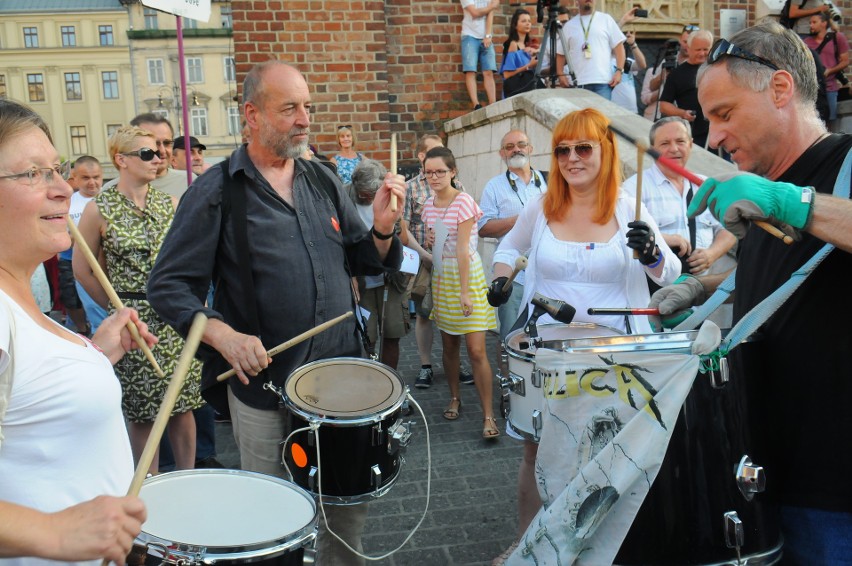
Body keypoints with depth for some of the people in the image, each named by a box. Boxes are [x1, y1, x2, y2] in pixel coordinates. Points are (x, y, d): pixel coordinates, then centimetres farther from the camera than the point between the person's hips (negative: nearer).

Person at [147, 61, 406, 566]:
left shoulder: (324, 181, 5)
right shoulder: (216, 192, -8)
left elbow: (364, 262, 9)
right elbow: (169, 286, -8)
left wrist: (382, 227, -12)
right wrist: (222, 334, -24)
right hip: (263, 385, -4)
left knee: (353, 502, 18)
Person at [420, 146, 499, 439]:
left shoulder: (464, 202, -12)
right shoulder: (429, 206, 8)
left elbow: (463, 250, -16)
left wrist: (464, 291, -17)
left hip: (467, 276, -6)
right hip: (441, 278, 6)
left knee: (476, 351, -8)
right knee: (449, 345, 12)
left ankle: (489, 416, 0)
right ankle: (455, 398, 31)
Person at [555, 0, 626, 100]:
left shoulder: (606, 19, 10)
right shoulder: (569, 25, 15)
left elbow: (618, 46, 6)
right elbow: (560, 53, 15)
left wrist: (619, 71, -5)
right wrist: (561, 75, 0)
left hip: (603, 81, -1)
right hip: (577, 83, 2)